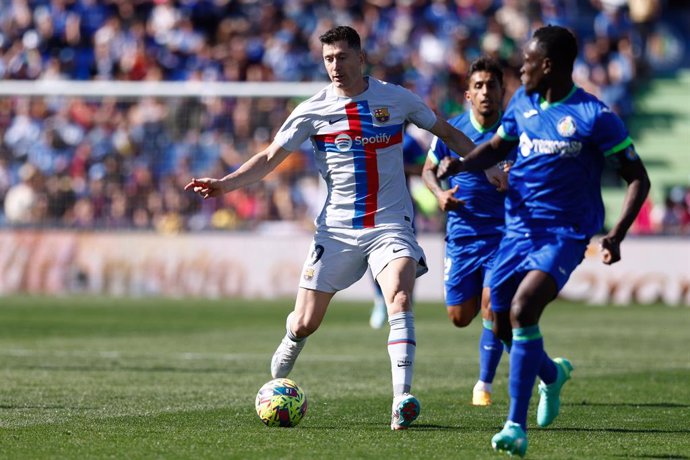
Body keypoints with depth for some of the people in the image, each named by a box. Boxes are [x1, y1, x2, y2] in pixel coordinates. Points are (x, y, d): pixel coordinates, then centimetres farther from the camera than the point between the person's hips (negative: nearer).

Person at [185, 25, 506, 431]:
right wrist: (224, 184, -14)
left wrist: (485, 166, 4)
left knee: (400, 298, -27)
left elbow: (447, 133, 13)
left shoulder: (396, 99, -1)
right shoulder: (313, 111, -2)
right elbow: (270, 158, 0)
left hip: (390, 223, -1)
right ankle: (288, 350, 41)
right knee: (305, 323, 2)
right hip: (337, 227, 1)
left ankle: (402, 400, -30)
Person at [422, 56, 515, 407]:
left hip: (502, 234, -2)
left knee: (492, 307, -16)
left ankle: (485, 383, -1)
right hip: (461, 233, 2)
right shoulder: (452, 129, 0)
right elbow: (429, 169, 13)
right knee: (459, 317, 4)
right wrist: (440, 193, -8)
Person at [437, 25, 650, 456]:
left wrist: (617, 234, -19)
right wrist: (460, 163, 2)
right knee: (501, 325, 9)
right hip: (519, 228, 6)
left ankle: (517, 425, -21)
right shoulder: (522, 103, 5)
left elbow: (638, 179, -7)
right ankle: (553, 374, 43)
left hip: (565, 234, -6)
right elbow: (496, 147, 23)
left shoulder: (594, 116, -12)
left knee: (523, 309, -27)